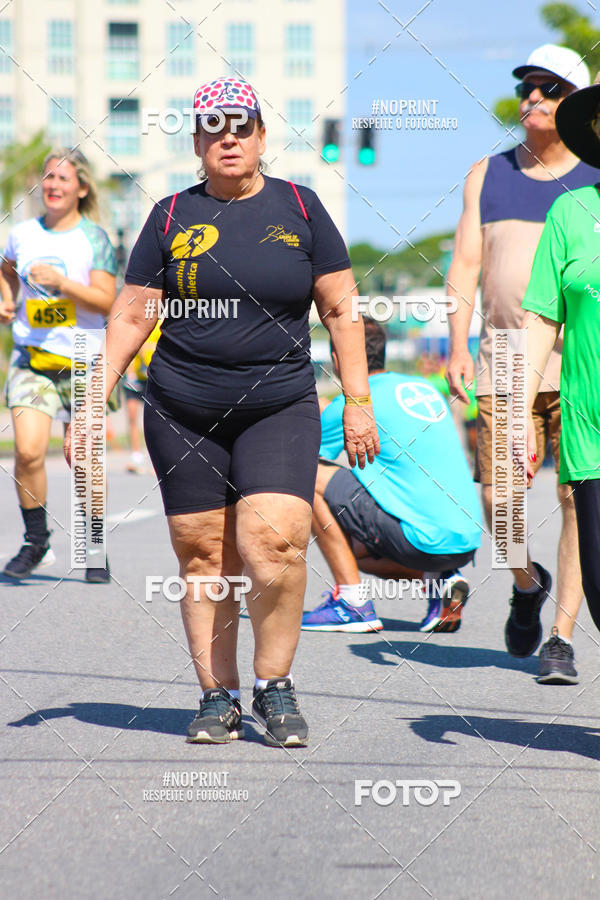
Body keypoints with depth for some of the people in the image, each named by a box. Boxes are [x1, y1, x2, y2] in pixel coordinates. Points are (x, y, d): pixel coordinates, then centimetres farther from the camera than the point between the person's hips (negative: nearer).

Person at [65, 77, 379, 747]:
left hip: (280, 409, -1)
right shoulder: (173, 216, 7)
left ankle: (274, 685, 0)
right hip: (182, 415, 1)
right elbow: (131, 316, 8)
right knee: (201, 555, 1)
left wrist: (358, 401, 3)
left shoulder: (298, 208, 6)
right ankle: (217, 695, 11)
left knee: (273, 543, -17)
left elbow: (340, 311, 8)